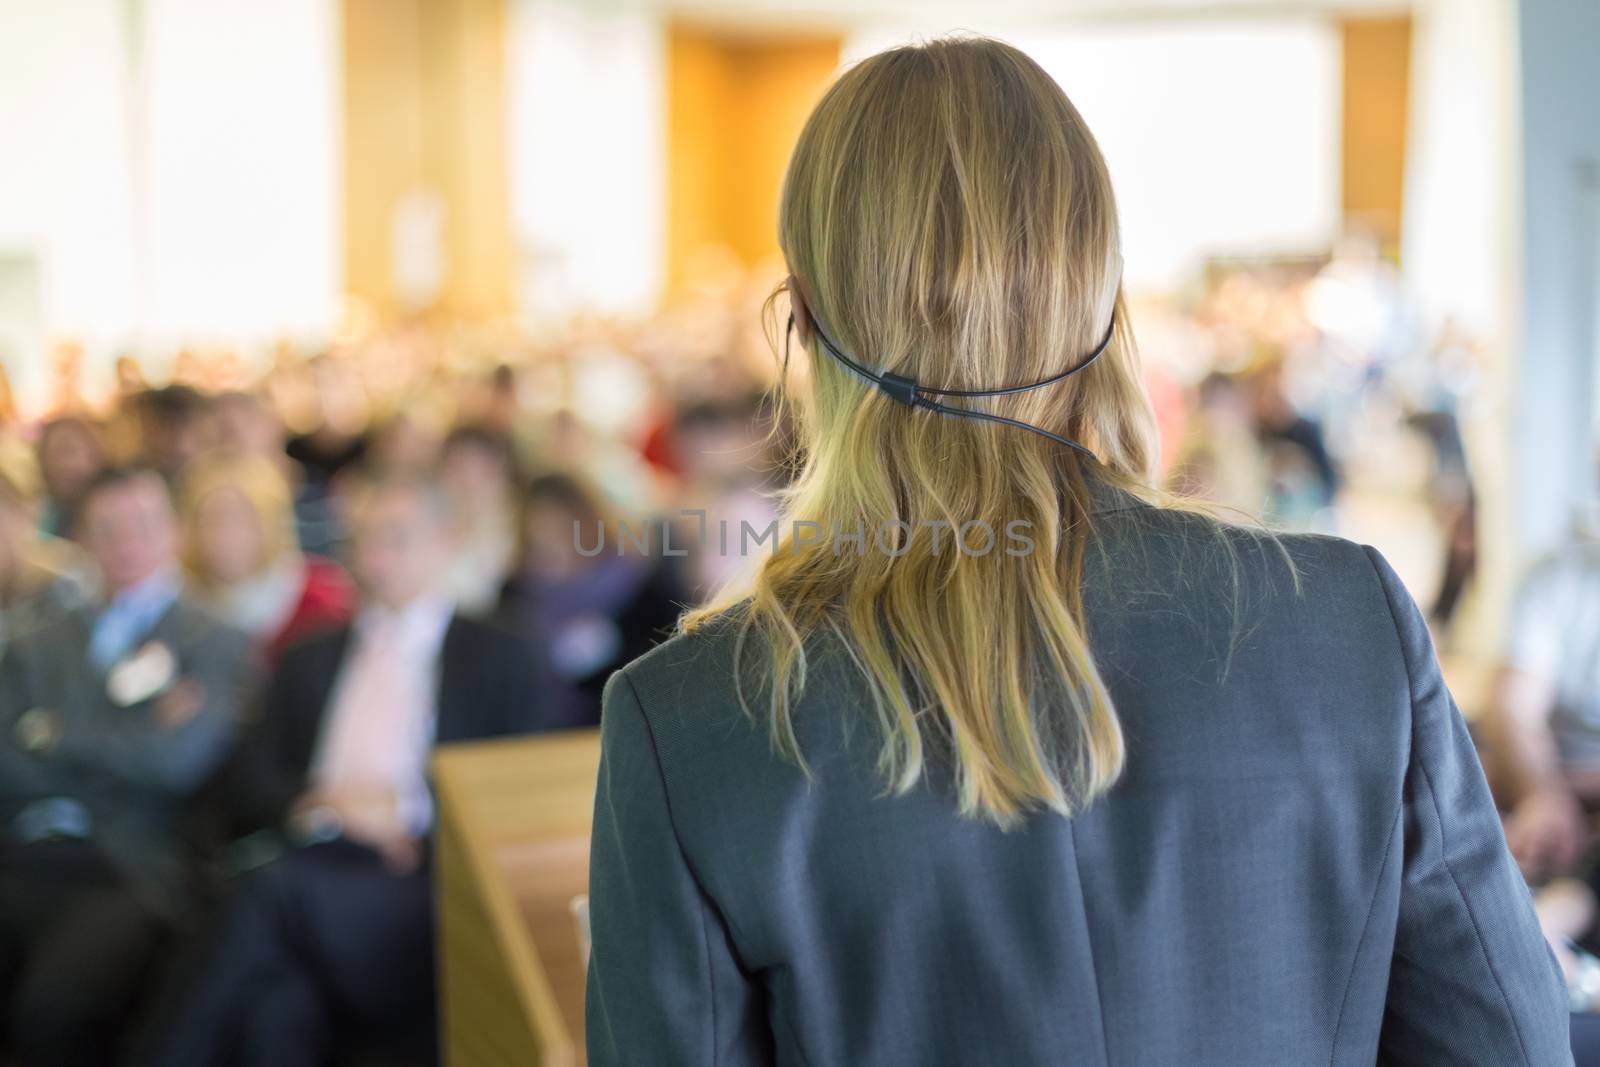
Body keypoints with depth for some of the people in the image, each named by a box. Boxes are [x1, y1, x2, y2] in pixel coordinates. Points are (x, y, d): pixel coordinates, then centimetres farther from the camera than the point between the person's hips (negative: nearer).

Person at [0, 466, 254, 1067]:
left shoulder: (216, 647, 9)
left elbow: (178, 759, -6)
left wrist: (51, 735, 3)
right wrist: (123, 749, -2)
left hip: (129, 875, -3)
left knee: (50, 1005, -30)